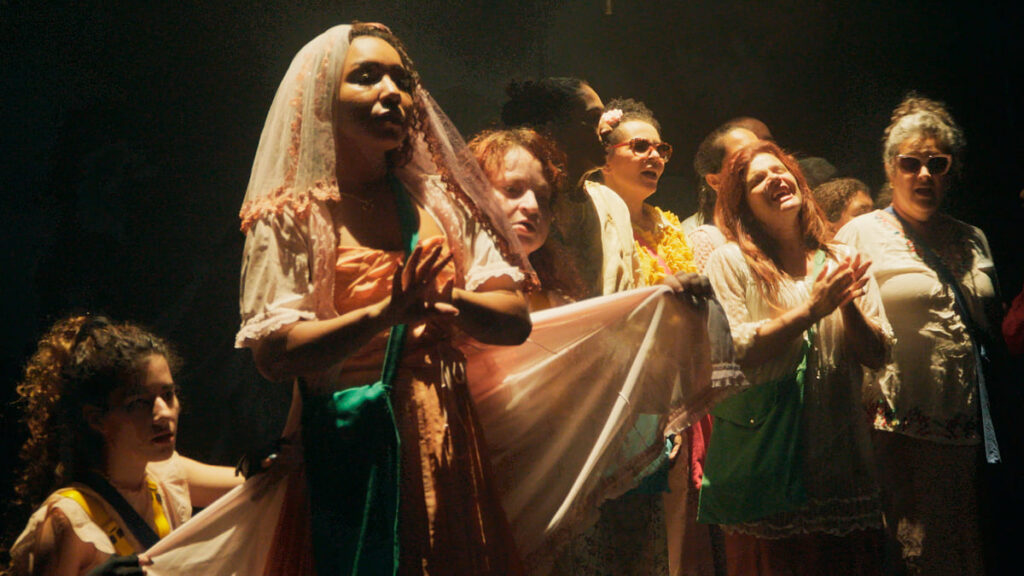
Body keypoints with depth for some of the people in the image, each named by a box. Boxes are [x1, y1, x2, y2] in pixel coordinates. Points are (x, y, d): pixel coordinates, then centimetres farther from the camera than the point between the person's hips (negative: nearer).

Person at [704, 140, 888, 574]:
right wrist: (810, 311, -15)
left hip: (840, 455, 3)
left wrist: (848, 305, -11)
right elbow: (731, 352, -12)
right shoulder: (729, 262, 0)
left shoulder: (842, 262, 11)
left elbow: (877, 356, 7)